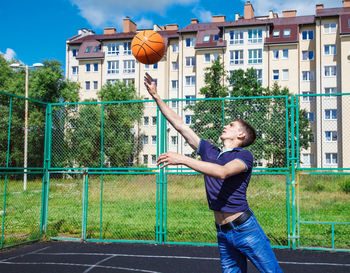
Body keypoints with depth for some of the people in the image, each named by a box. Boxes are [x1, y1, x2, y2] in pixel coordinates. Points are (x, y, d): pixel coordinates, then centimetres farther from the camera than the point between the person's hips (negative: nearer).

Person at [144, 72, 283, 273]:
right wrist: (156, 96, 12)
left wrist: (183, 159, -28)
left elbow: (223, 172, -26)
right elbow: (180, 125, 13)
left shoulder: (244, 155, -5)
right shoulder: (210, 151, 13)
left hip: (245, 228, -6)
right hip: (223, 233, 6)